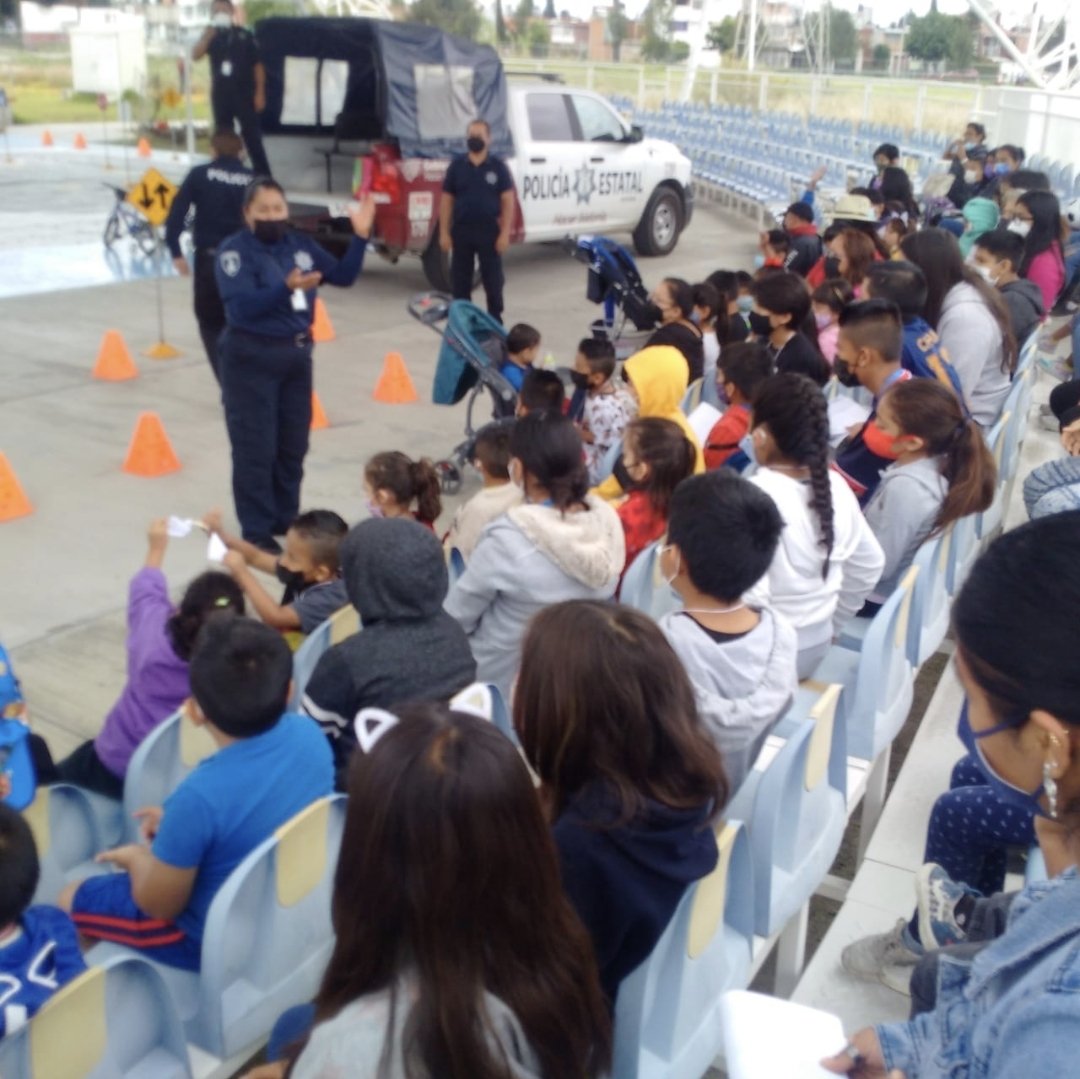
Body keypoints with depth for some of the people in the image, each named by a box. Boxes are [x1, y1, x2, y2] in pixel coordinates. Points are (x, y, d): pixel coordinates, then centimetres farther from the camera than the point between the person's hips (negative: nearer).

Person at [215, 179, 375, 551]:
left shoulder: (301, 245, 6)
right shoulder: (235, 250, -10)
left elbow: (343, 276, 8)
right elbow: (242, 306, -22)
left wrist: (360, 236, -4)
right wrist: (287, 287, -35)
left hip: (297, 353, 6)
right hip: (251, 357, -6)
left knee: (293, 445, 13)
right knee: (255, 448, -1)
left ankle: (286, 517, 28)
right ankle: (256, 530, 9)